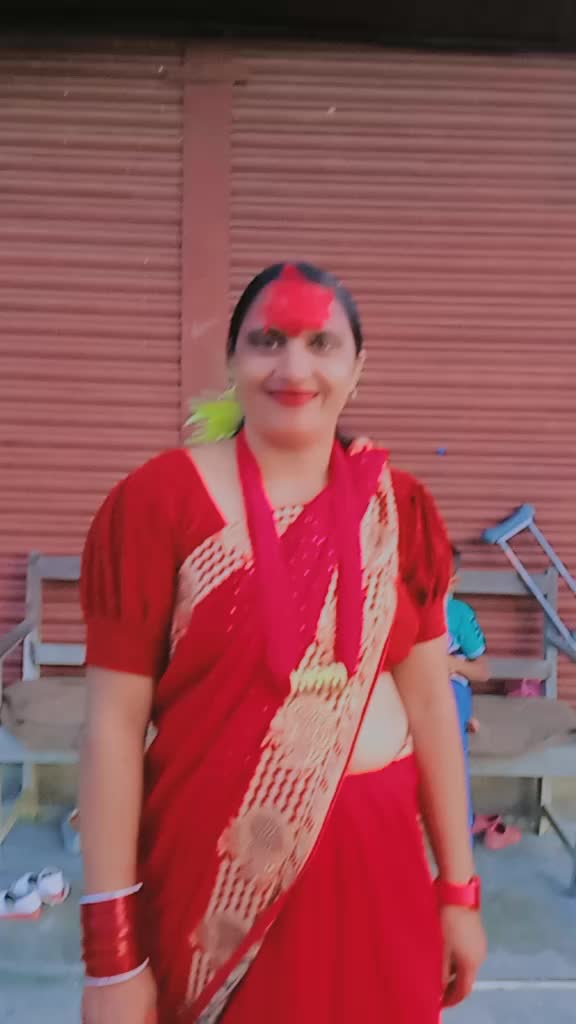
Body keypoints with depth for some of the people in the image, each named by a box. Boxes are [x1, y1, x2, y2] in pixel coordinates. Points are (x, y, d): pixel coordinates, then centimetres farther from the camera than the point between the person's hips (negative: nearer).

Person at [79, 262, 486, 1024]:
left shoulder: (398, 509, -1)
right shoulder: (160, 500, -12)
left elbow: (430, 701, 3)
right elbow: (115, 725, -11)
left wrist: (459, 887, 6)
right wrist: (111, 950, -9)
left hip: (375, 862, 4)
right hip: (213, 866, -3)